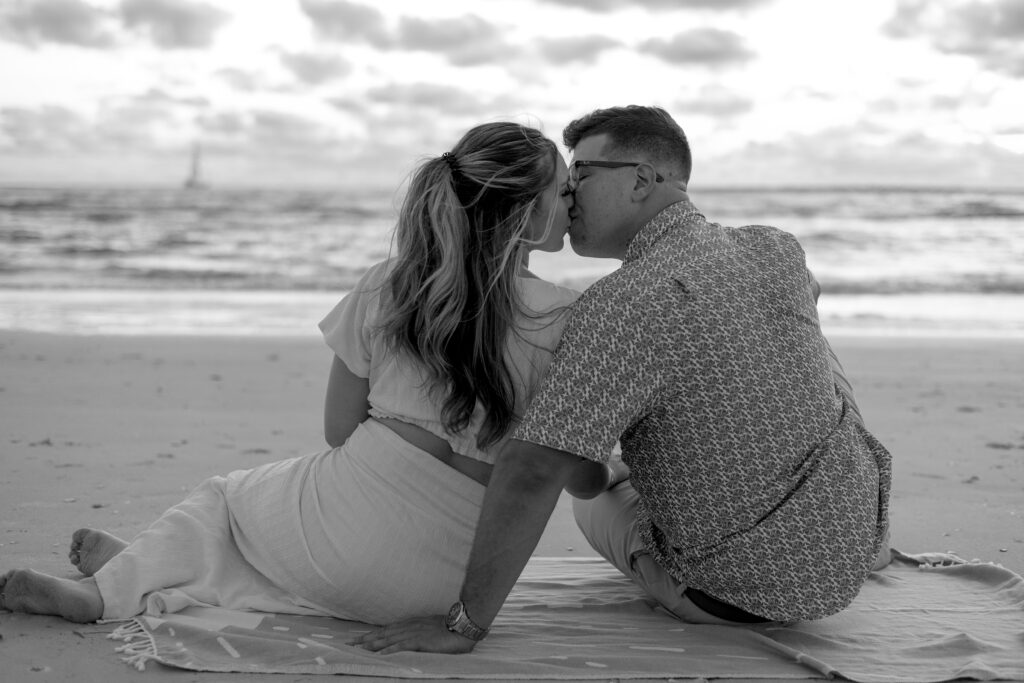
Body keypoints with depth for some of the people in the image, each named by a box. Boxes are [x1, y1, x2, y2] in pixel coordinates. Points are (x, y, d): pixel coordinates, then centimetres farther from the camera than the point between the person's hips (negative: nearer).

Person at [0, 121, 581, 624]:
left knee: (225, 495, 30)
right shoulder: (568, 318, -5)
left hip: (348, 524, -1)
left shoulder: (386, 286, 0)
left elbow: (339, 430, 7)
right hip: (446, 583, 1)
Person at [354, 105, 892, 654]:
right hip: (860, 532, 5)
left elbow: (531, 473, -32)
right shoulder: (777, 249, -6)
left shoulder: (623, 305, -26)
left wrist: (465, 624, -27)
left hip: (751, 593, -5)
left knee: (598, 495, 24)